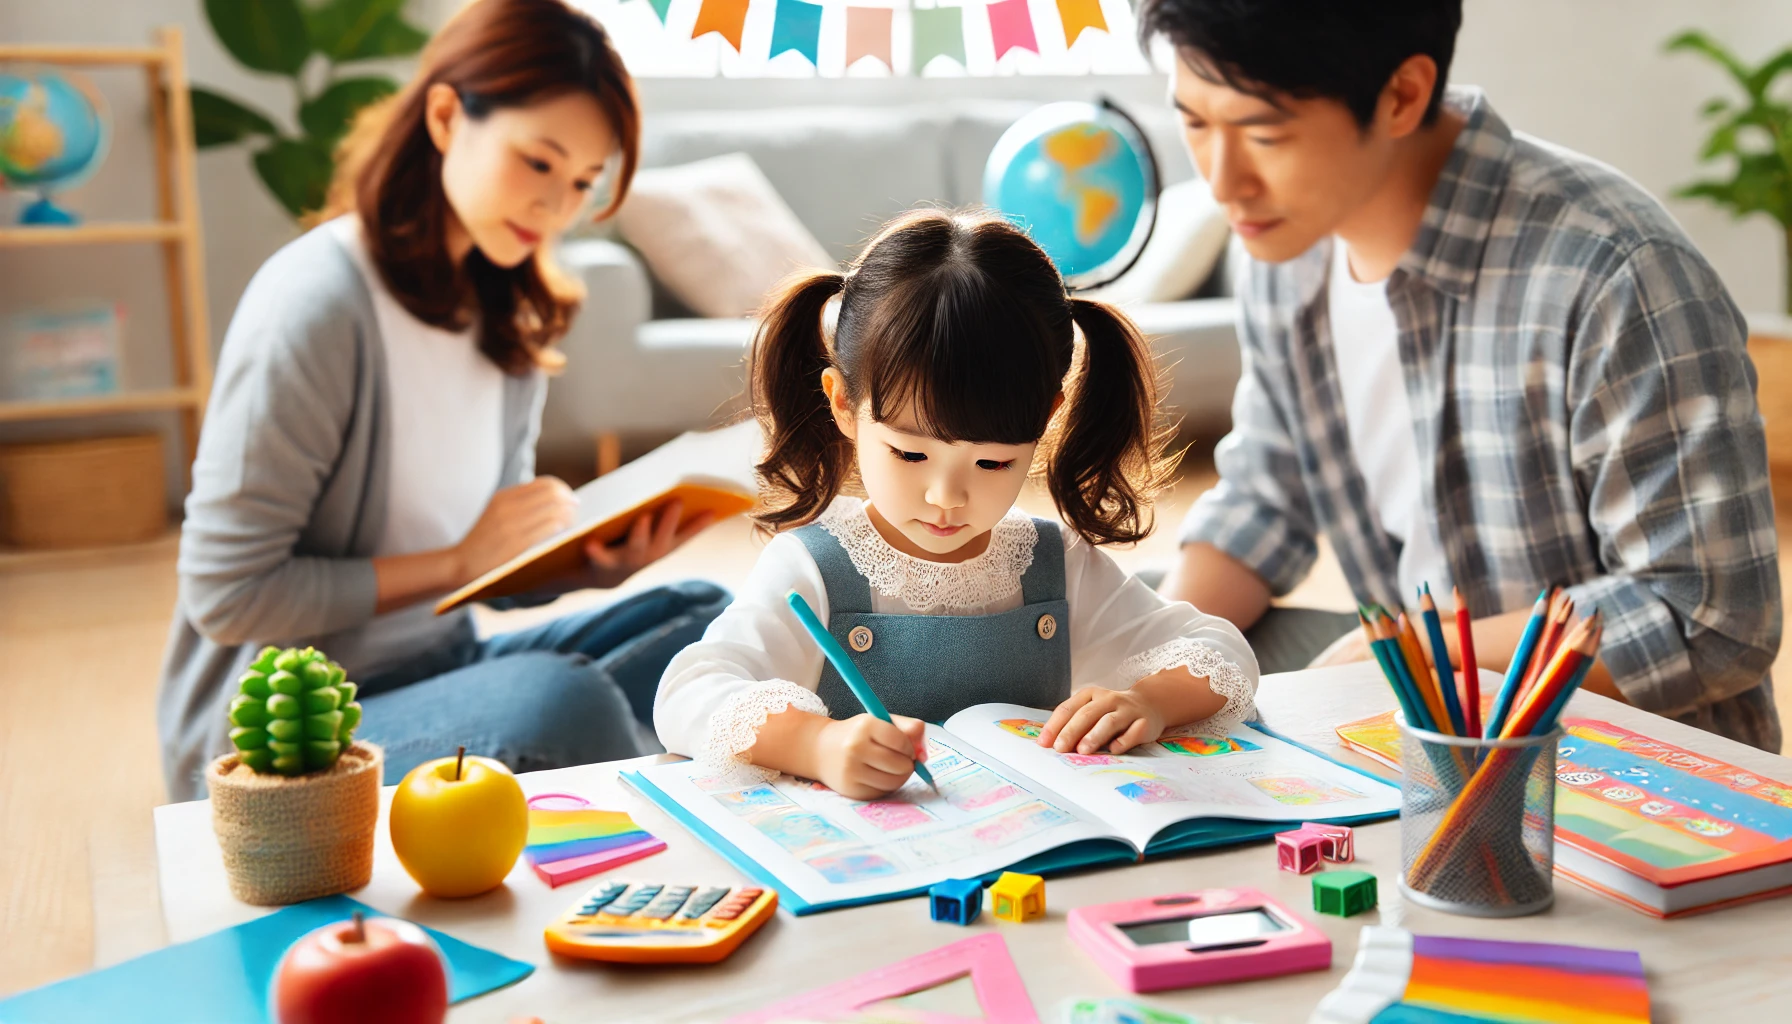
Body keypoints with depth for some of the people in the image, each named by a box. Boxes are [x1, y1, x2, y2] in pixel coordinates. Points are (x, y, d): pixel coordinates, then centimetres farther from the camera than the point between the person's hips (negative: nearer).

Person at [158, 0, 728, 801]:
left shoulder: (508, 316, 7)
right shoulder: (316, 302, -19)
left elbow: (501, 564, 10)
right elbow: (225, 594, -20)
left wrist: (593, 561, -12)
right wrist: (456, 563, -19)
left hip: (442, 670, 8)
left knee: (707, 618, 0)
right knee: (559, 698, -33)